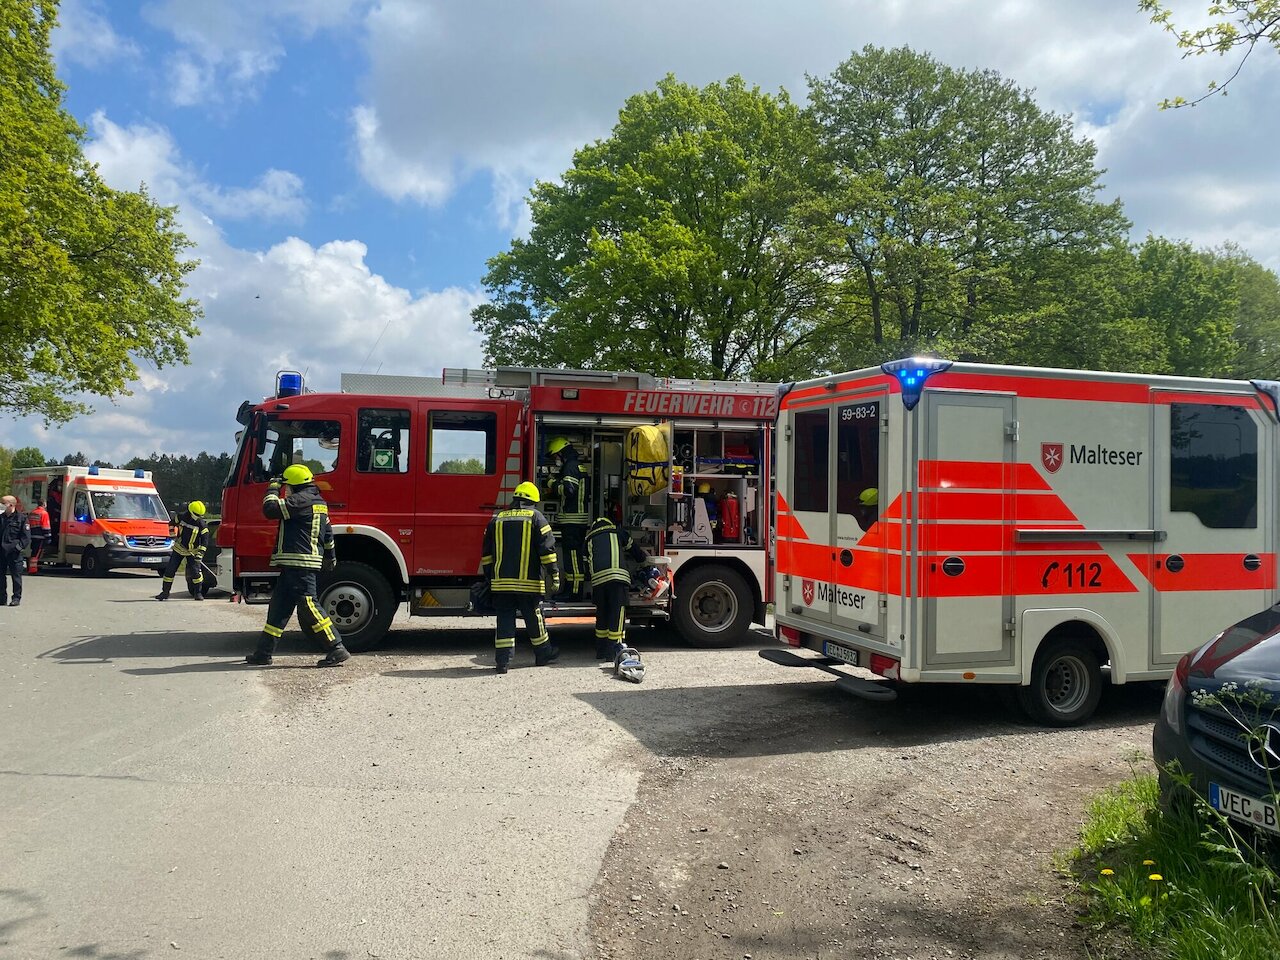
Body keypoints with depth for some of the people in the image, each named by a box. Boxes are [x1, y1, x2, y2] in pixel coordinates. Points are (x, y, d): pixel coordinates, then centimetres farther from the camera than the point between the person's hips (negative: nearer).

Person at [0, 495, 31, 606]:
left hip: (14, 552, -5)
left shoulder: (21, 518, -5)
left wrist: (19, 546, -16)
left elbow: (26, 536, -7)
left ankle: (16, 597, 9)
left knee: (16, 575, 1)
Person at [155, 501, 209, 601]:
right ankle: (165, 592, 13)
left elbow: (205, 540, -16)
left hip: (192, 551, -2)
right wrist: (173, 535, 3)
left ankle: (198, 593, 1)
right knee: (170, 570, 2)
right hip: (178, 549, 2)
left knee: (195, 571, -11)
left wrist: (200, 553, -25)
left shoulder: (202, 524, -14)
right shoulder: (181, 517, -7)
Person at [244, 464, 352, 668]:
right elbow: (328, 533, 23)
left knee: (309, 605, -11)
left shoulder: (301, 499, -13)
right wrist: (331, 557, 31)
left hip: (298, 562, -10)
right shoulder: (318, 502, 17)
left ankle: (336, 649, -12)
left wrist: (273, 489, -4)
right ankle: (263, 653, 20)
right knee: (279, 606, 14)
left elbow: (271, 509, -20)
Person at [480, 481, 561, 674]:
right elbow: (547, 548, -6)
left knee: (504, 619, 5)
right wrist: (554, 575, -3)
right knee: (534, 618, 11)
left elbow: (487, 553, 15)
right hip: (528, 582, -3)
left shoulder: (497, 518, 11)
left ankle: (502, 660, -1)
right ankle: (543, 653, 25)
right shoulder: (535, 516, 0)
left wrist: (489, 577, 23)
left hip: (501, 581, 3)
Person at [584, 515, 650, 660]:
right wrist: (645, 560, 51)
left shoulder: (590, 539, 28)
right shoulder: (619, 533, 24)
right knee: (617, 612, -2)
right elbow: (634, 550, 34)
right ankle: (613, 650, -8)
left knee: (601, 614, 14)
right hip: (617, 575, -3)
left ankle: (600, 650, 19)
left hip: (597, 578, 3)